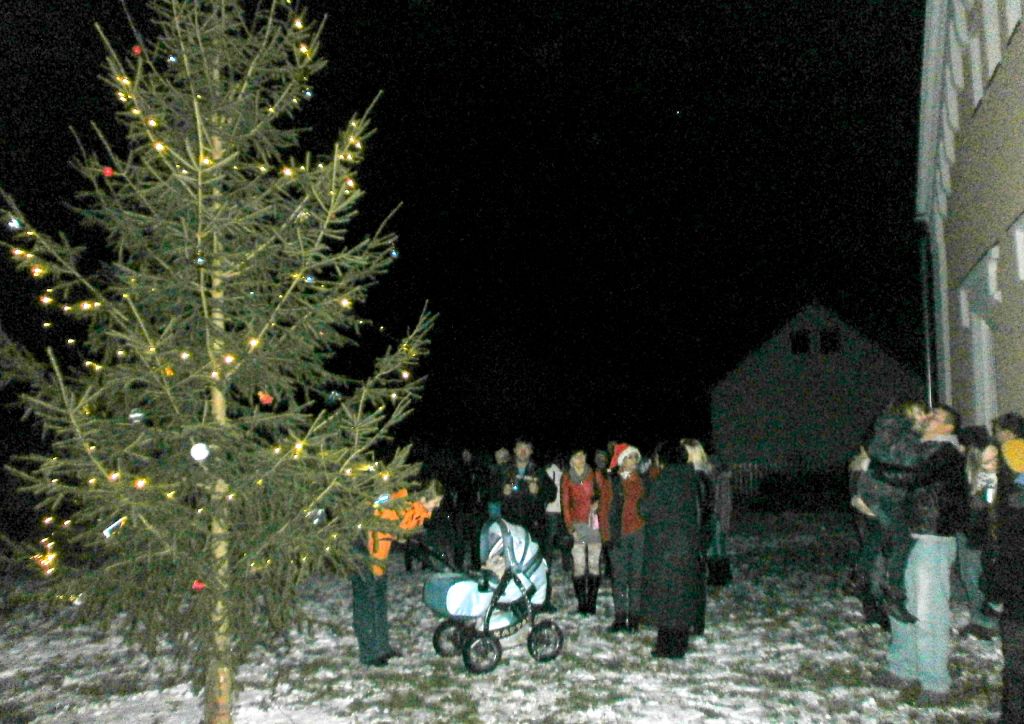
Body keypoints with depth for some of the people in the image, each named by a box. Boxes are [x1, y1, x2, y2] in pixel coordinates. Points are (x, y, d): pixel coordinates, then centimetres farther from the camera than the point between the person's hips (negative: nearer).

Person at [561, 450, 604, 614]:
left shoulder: (595, 475, 3)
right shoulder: (566, 477, 5)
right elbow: (565, 503, 5)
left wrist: (598, 503, -10)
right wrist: (570, 526, -2)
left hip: (594, 523, 0)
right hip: (577, 524, 0)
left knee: (594, 564, -1)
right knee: (578, 565, -2)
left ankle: (592, 603, 5)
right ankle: (581, 603, 3)